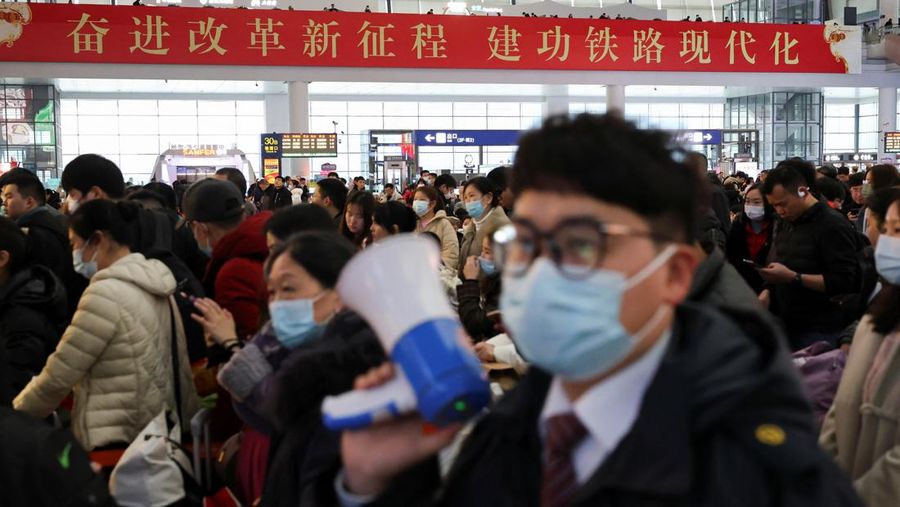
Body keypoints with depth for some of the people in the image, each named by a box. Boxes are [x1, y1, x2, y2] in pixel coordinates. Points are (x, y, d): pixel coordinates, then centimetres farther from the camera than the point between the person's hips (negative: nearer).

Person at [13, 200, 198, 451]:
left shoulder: (106, 293, -17)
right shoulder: (153, 284, 8)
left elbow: (59, 374, -13)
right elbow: (181, 368, 11)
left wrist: (13, 416, 2)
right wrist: (186, 420, 18)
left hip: (115, 439, -9)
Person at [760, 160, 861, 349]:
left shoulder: (833, 225, -12)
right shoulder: (786, 224, 13)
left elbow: (843, 282, -19)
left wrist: (792, 277, -24)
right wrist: (767, 293, 4)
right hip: (785, 326, 7)